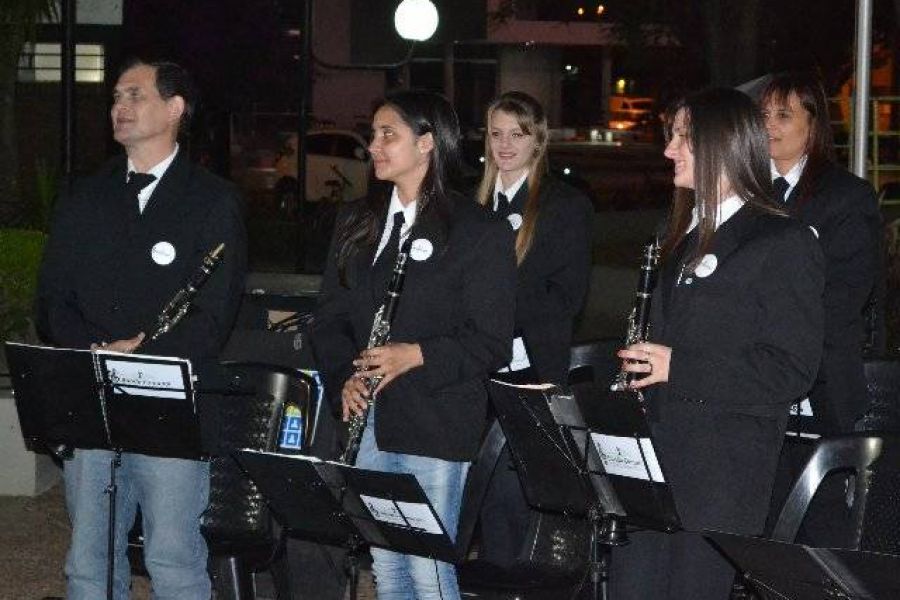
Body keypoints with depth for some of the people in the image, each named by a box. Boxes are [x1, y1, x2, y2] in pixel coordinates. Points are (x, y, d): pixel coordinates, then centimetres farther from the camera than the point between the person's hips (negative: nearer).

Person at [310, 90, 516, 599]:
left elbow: (492, 343, -7)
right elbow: (330, 318, 14)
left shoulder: (479, 232, -6)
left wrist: (417, 356, -20)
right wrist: (343, 377, -4)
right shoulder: (357, 223, 12)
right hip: (370, 421, 6)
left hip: (435, 427, -6)